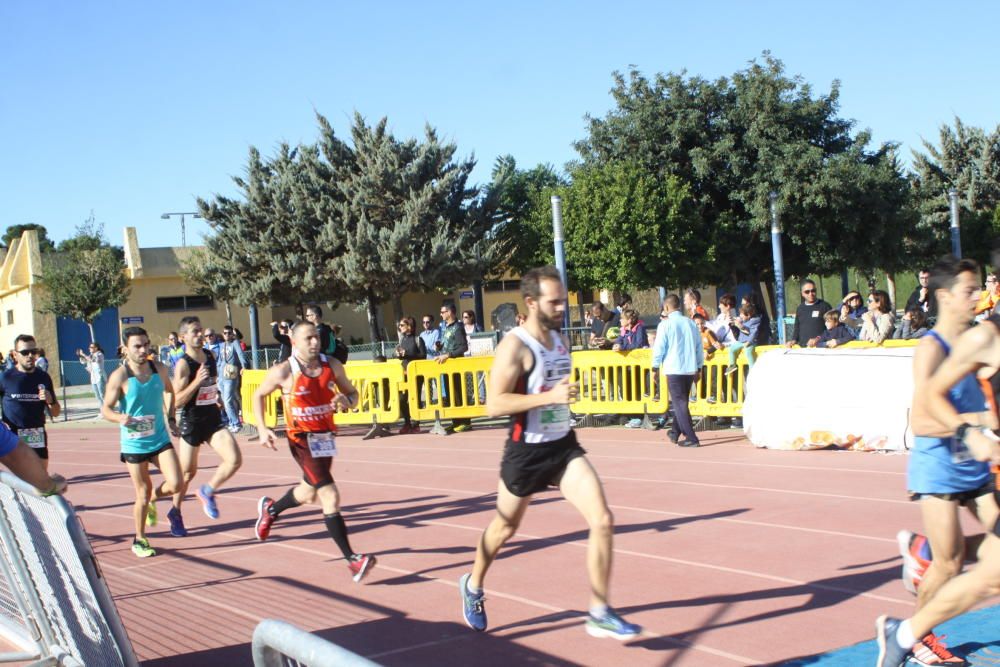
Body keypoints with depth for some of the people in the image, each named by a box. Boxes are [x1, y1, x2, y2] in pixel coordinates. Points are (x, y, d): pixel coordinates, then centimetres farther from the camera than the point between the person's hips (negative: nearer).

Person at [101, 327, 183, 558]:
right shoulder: (119, 377, -13)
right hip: (134, 443, -3)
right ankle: (139, 540, 25)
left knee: (175, 484, -11)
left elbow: (169, 391, 20)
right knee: (142, 495, 3)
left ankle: (152, 499, 24)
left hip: (160, 438, 3)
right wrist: (120, 418, -30)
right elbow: (105, 409, -9)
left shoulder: (159, 369, -1)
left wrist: (171, 418, 12)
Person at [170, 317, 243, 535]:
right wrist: (197, 381, -29)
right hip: (192, 423, -5)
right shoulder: (183, 364, -15)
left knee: (235, 460, -14)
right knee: (187, 472, 9)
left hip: (214, 420, 5)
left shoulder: (210, 356, 5)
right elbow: (177, 401, -21)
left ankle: (207, 492, 11)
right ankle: (176, 513, 33)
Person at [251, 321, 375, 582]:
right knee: (331, 497, -17)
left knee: (309, 493, 26)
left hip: (326, 436, 6)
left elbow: (352, 393, 7)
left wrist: (347, 401, -16)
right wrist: (262, 428, -6)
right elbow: (258, 395, 4)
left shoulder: (332, 366, -3)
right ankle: (352, 559, -13)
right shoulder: (283, 372, -12)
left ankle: (270, 508, 57)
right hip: (302, 440, -6)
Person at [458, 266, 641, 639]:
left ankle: (600, 614, 0)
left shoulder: (561, 341, 6)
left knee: (603, 520, -10)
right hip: (526, 451, -5)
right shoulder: (514, 346, -18)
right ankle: (473, 586, 44)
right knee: (505, 528, 15)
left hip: (564, 447, 6)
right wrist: (550, 397, -31)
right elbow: (494, 404, -26)